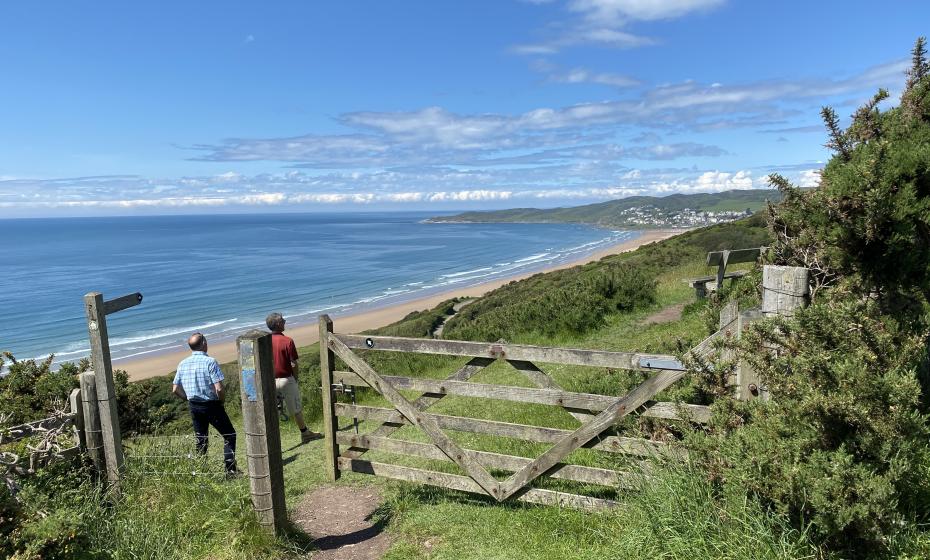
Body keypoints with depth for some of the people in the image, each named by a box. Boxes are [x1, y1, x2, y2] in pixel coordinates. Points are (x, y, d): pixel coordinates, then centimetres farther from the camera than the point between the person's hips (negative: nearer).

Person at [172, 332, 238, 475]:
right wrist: (221, 400, -4)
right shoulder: (209, 362, -17)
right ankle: (230, 469, 4)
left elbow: (175, 389, 5)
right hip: (211, 405, -6)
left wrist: (189, 399, 16)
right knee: (229, 435, 6)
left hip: (193, 406, 6)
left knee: (200, 440, 19)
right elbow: (219, 388, -22)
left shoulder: (183, 364, 1)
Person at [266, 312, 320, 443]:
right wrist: (296, 380, 2)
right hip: (286, 379, -3)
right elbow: (294, 364, -12)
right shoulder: (287, 341, -15)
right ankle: (305, 433, 28)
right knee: (296, 408, 13)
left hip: (270, 381, 3)